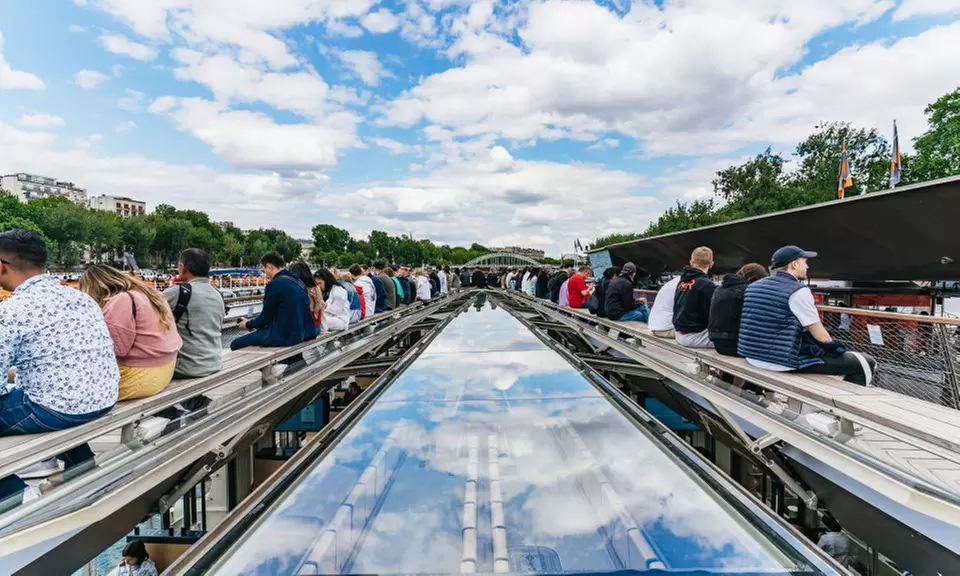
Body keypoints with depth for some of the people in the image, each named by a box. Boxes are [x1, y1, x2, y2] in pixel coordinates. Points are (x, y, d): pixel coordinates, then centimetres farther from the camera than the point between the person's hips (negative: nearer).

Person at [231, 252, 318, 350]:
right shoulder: (298, 281, 9)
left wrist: (248, 324, 12)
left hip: (285, 335, -9)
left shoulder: (274, 284, -14)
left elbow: (265, 318, -9)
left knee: (235, 344, 1)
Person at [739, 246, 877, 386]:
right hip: (784, 362, -9)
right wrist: (834, 347, 10)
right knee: (864, 363, 6)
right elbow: (822, 337, -11)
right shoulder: (798, 291, -14)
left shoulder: (753, 286, 9)